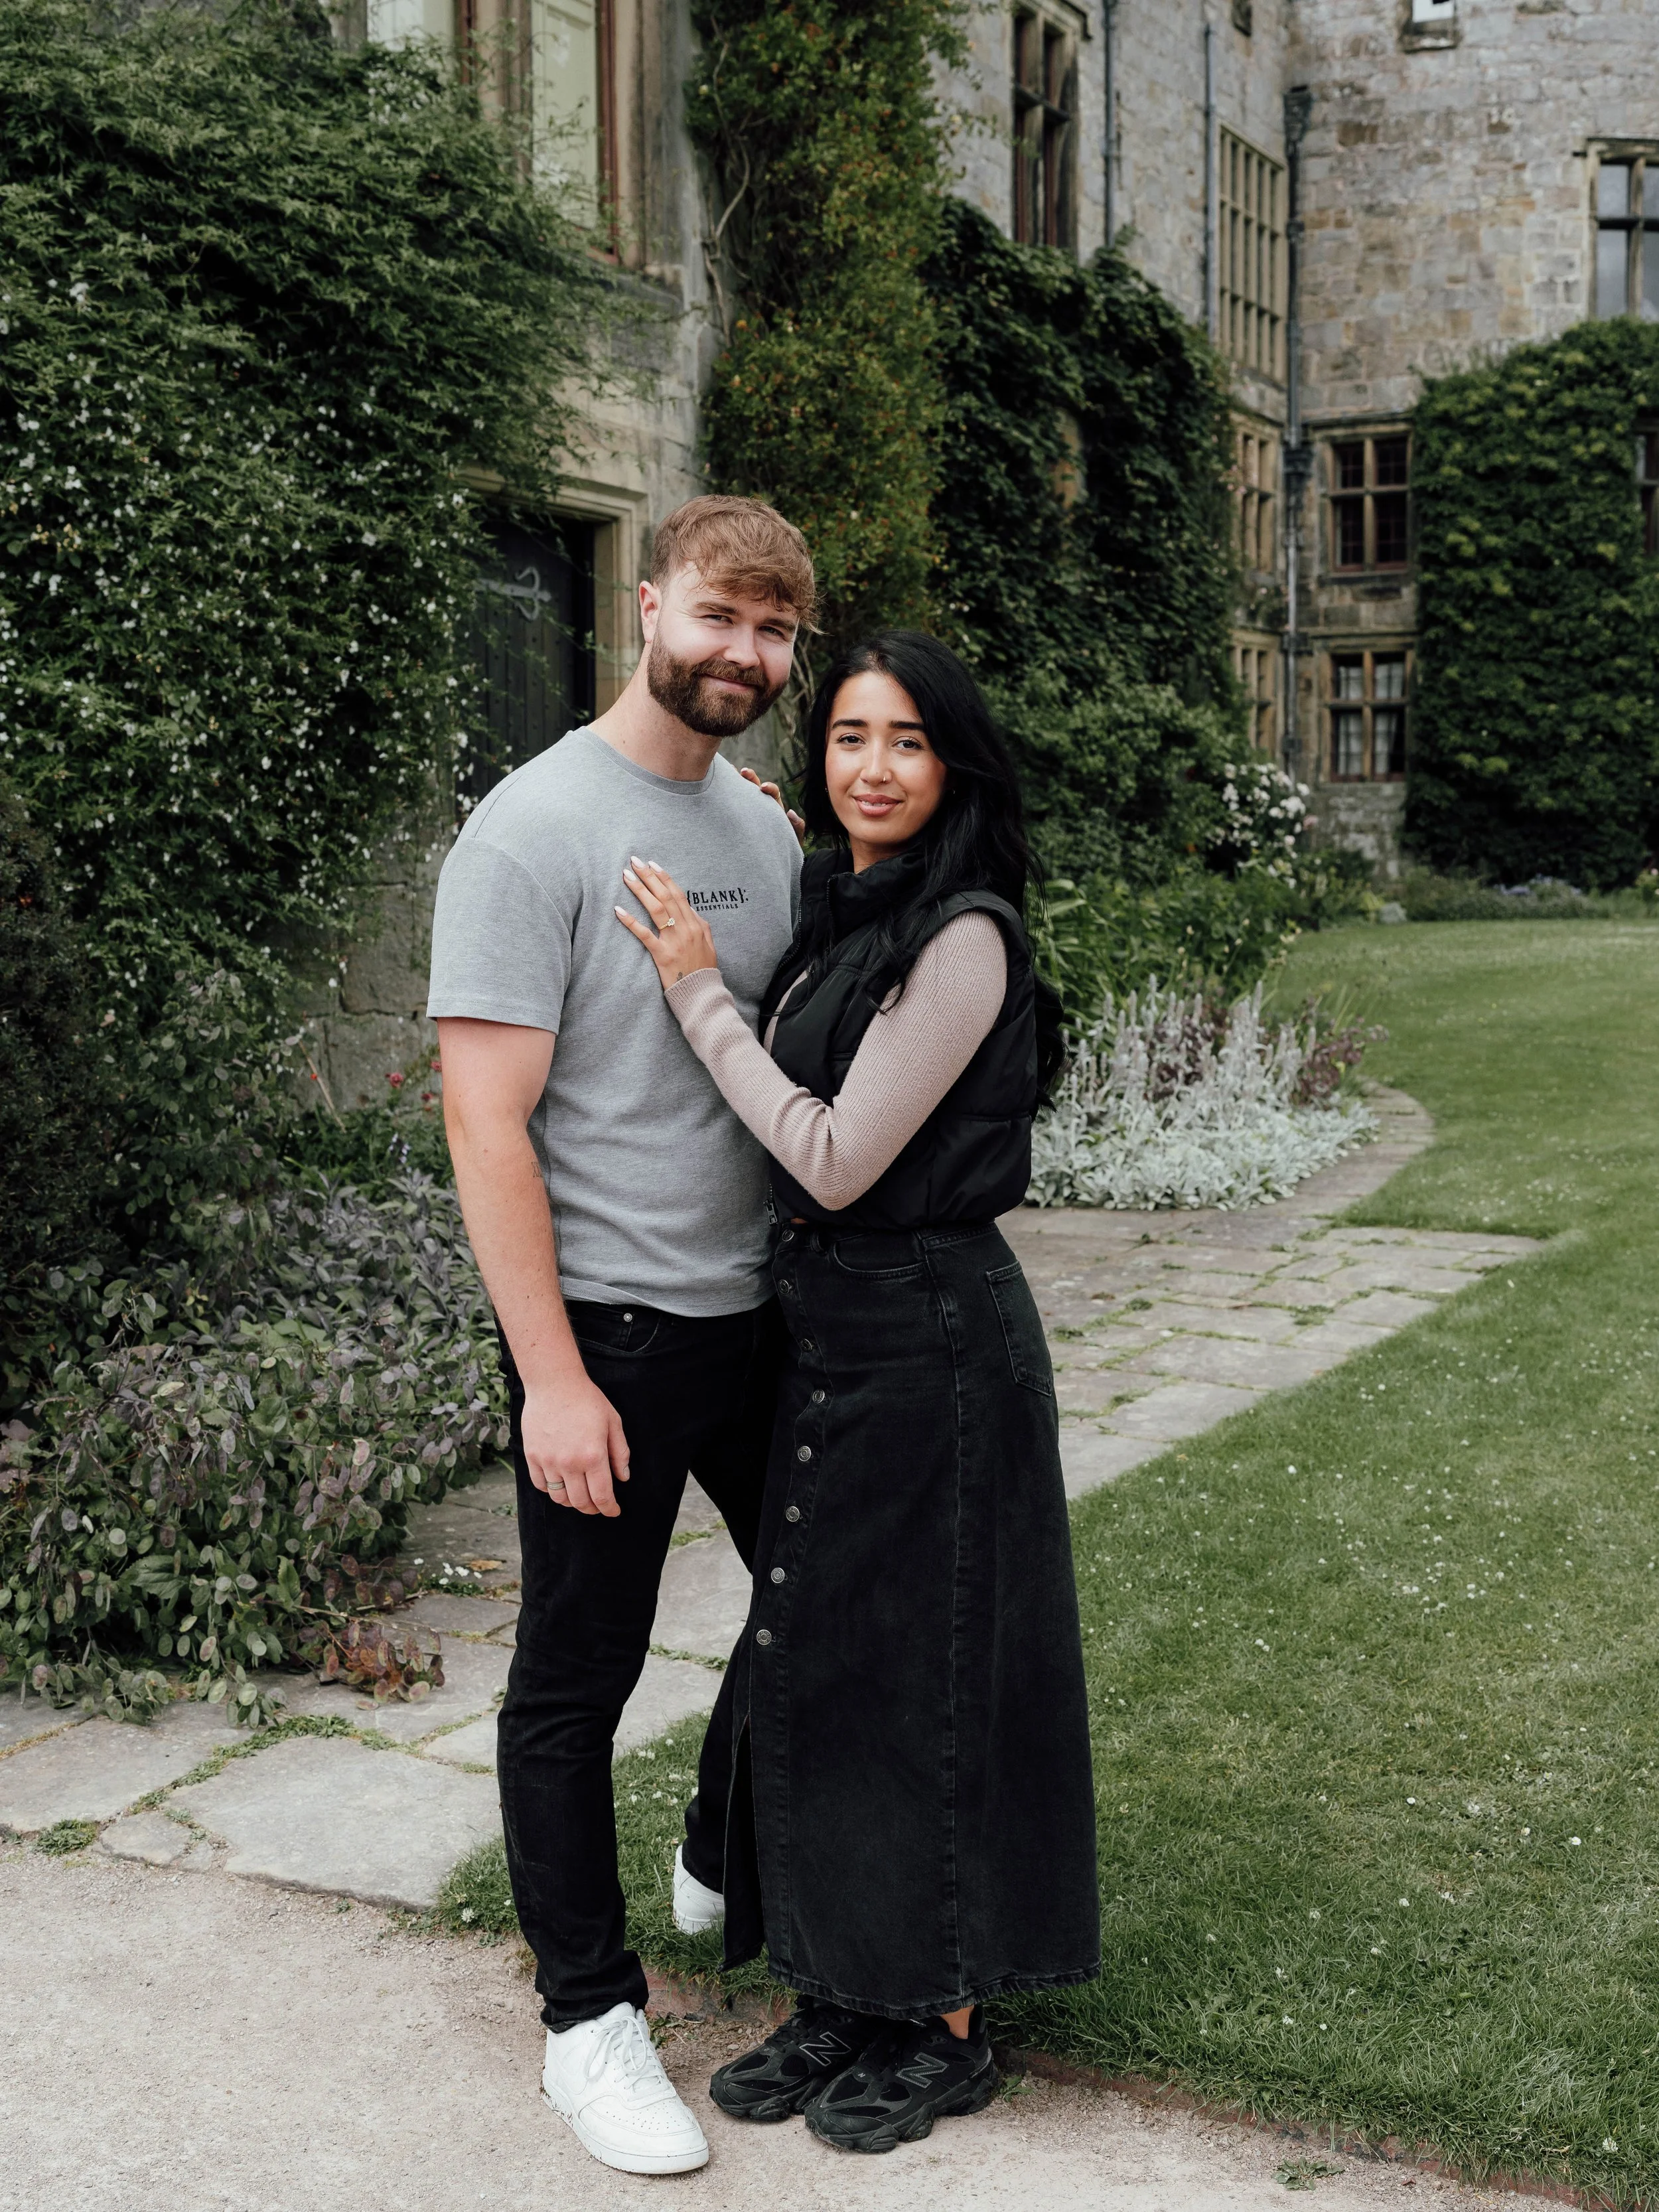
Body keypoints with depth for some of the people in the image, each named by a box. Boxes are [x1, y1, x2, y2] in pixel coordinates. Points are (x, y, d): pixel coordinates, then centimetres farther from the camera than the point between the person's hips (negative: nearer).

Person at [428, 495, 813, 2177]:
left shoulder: (767, 829, 9)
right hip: (611, 1332, -7)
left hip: (760, 1308, 8)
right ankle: (589, 2019, 22)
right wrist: (553, 1374, -20)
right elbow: (488, 1122, -17)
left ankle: (726, 1864, 45)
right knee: (576, 1677, 5)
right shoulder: (535, 830, -14)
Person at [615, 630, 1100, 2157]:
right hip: (830, 1327, 9)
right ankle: (845, 1994, 31)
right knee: (815, 1663, 15)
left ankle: (944, 2027, 21)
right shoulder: (837, 915, 10)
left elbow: (837, 1159, -19)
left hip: (926, 1340, -9)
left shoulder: (964, 937, -18)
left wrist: (700, 989, -14)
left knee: (916, 1673, 3)